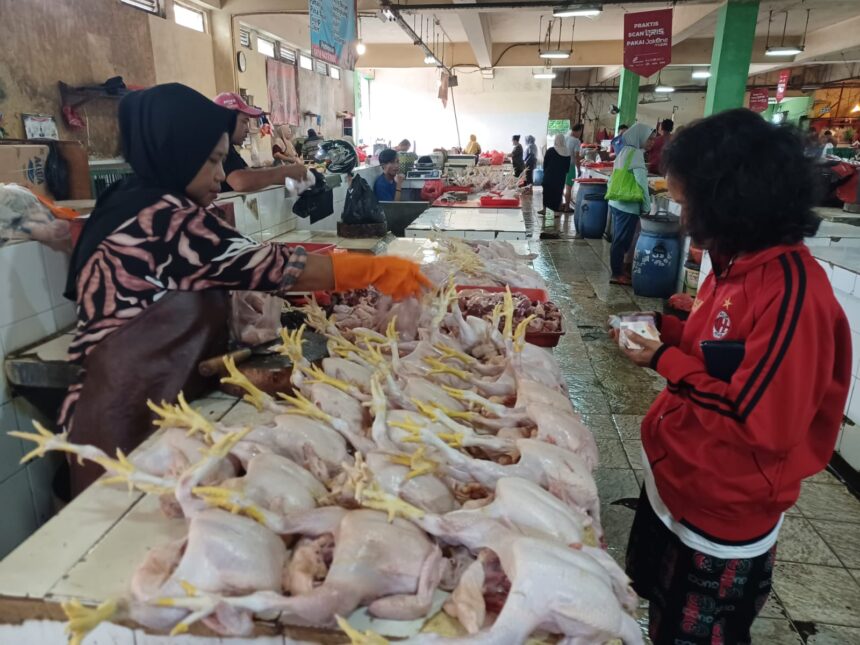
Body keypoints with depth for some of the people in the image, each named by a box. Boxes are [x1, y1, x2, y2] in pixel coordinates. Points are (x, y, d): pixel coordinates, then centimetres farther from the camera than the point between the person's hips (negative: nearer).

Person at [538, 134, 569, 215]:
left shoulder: (550, 151, -9)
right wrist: (564, 173, 16)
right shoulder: (567, 152, 1)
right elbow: (568, 167, 5)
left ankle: (544, 209, 4)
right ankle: (557, 209, 8)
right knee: (558, 192, 8)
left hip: (549, 175, -3)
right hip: (561, 176, 3)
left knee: (547, 192, 5)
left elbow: (545, 163, -4)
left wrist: (545, 172, 9)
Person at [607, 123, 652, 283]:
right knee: (622, 241, -2)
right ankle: (617, 275, 5)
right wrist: (647, 206, -10)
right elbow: (641, 182, -17)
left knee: (618, 240, 15)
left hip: (616, 202, 9)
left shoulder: (624, 151, 13)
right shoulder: (636, 153, -14)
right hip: (628, 205, -9)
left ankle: (618, 271, 23)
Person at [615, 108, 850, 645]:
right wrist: (669, 329, -3)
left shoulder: (792, 294, -28)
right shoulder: (740, 264, 1)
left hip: (722, 522, -8)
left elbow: (764, 425, -28)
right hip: (676, 487, 8)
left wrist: (667, 362, -22)